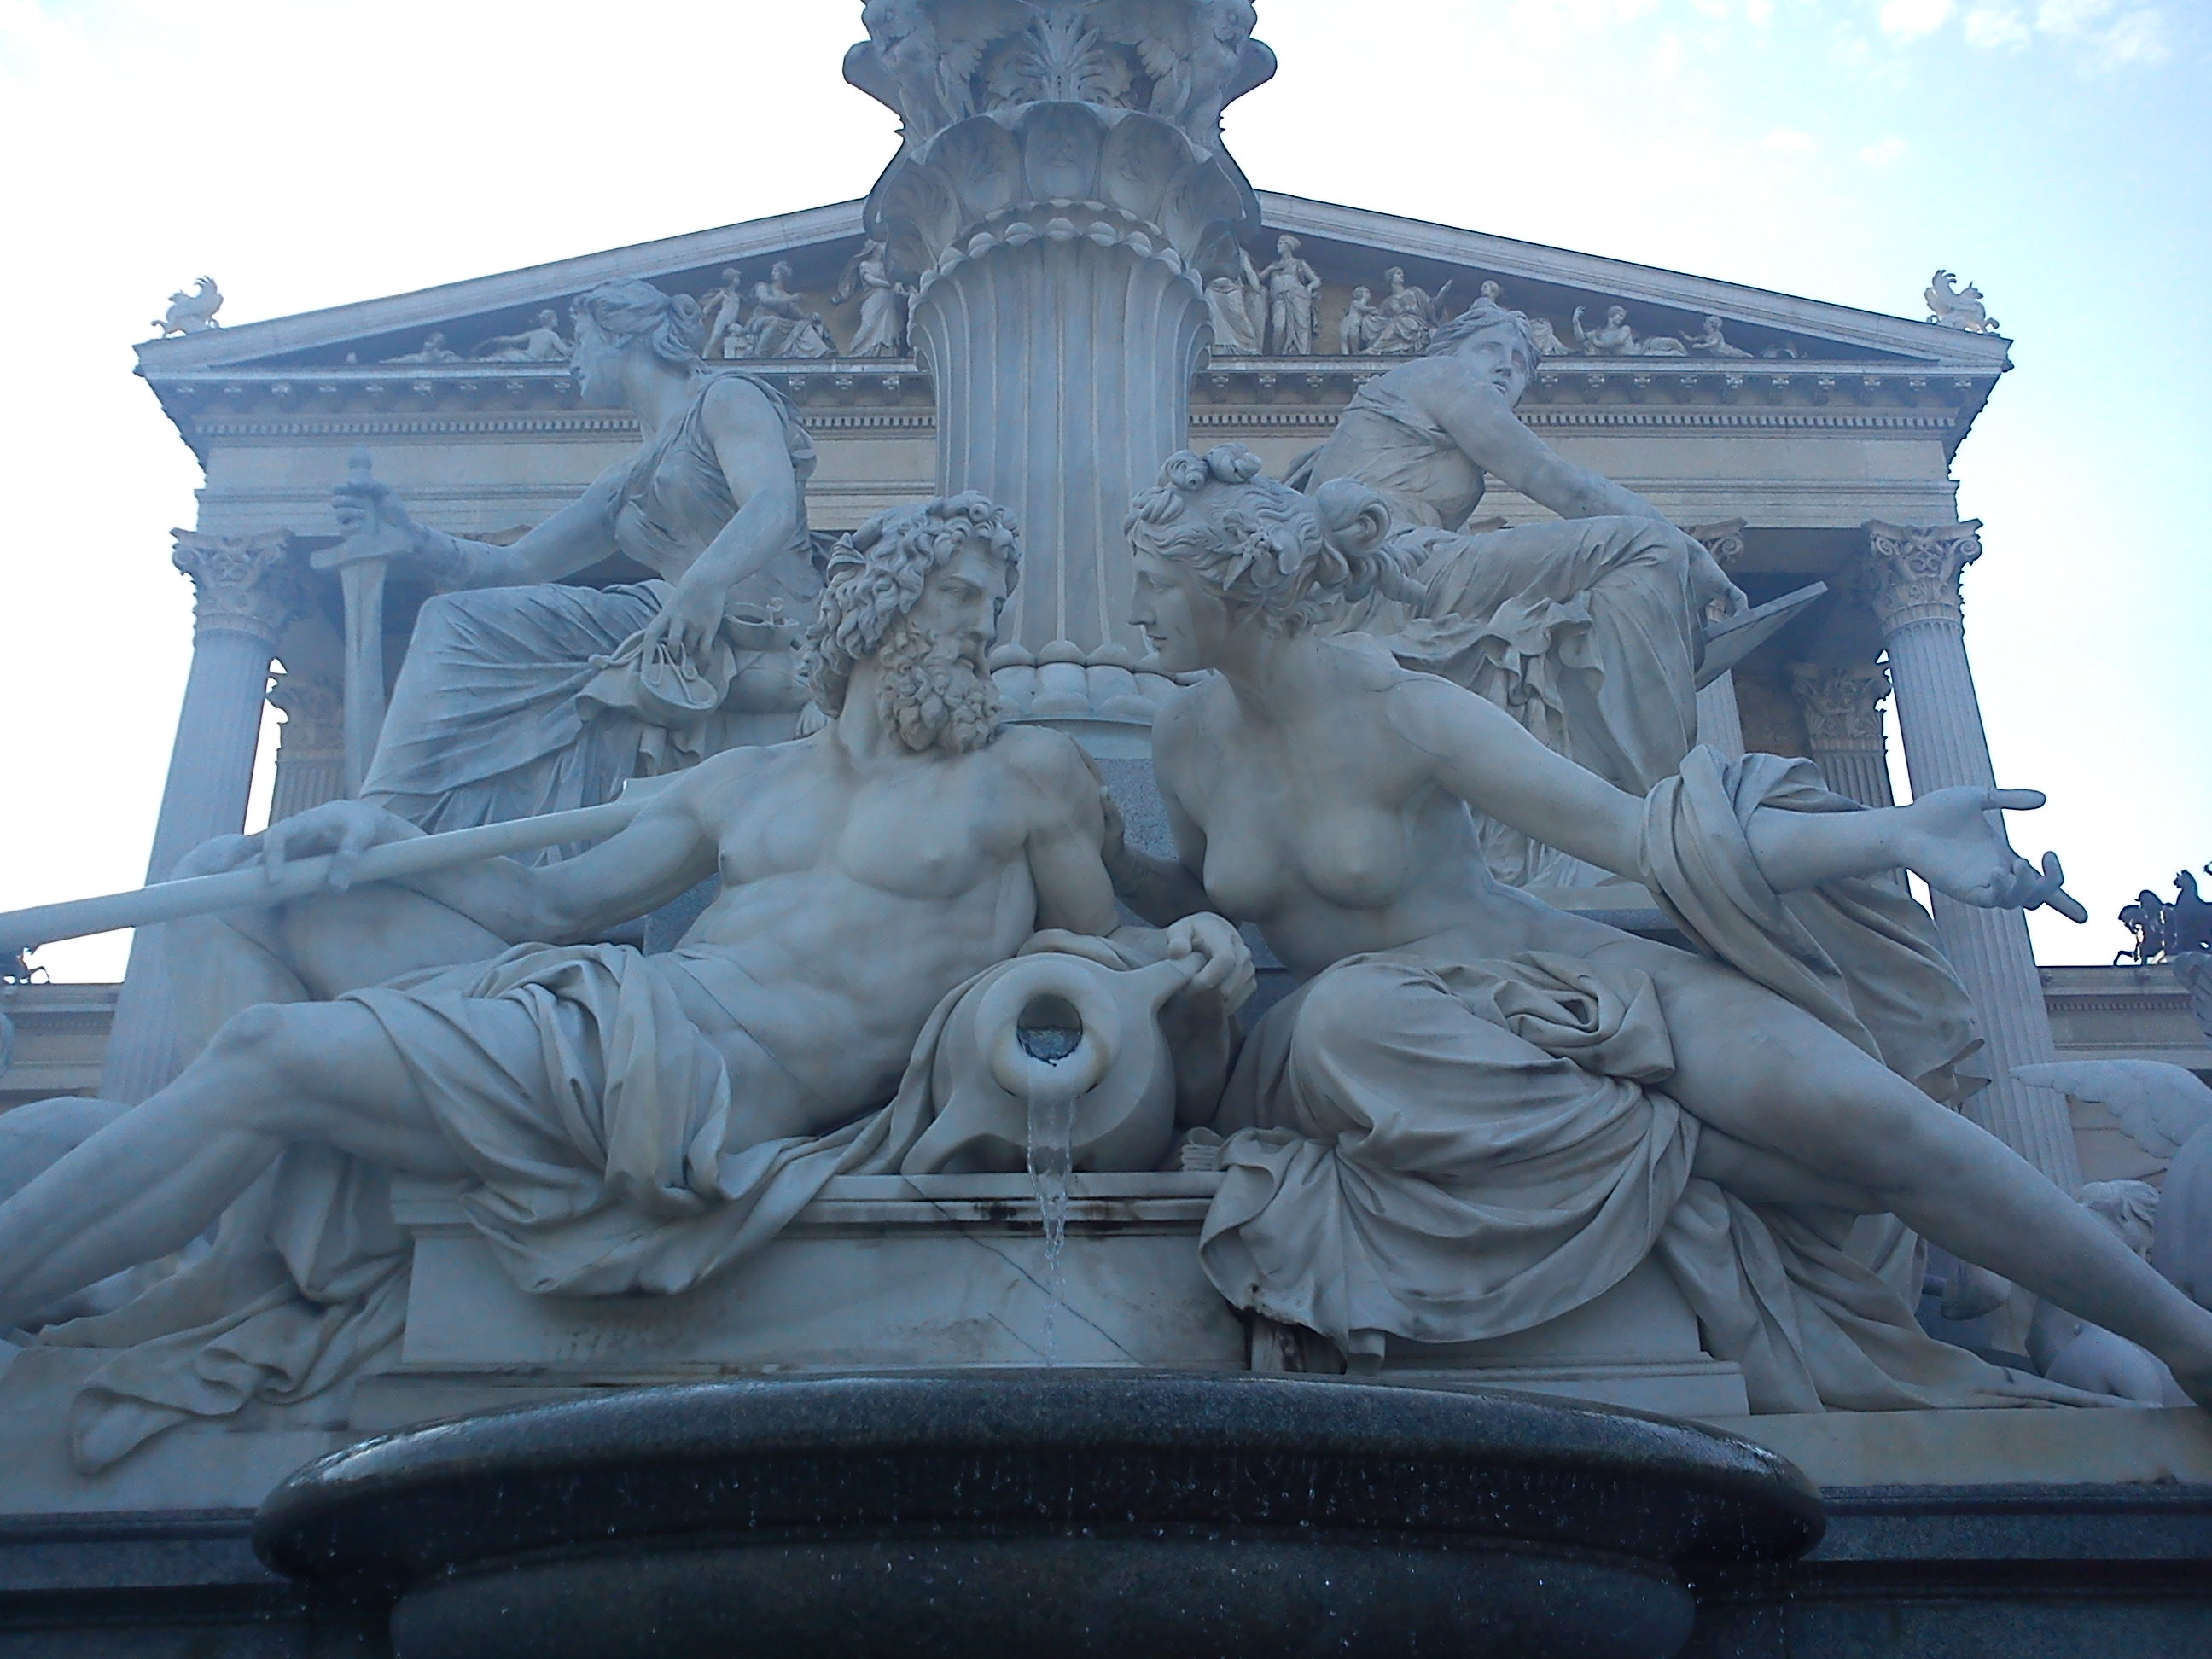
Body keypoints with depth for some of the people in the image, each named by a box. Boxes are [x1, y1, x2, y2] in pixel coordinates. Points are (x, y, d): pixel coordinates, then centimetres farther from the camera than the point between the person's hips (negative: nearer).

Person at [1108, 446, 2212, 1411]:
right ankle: (1692, 1149, -15)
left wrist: (1893, 834, -30)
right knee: (1347, 1013, -36)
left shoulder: (1400, 714, -14)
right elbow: (1197, 900, 21)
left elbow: (1637, 831, -19)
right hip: (1379, 1035, 3)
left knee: (1860, 1108, -23)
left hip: (1544, 981, -3)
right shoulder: (1187, 741, 0)